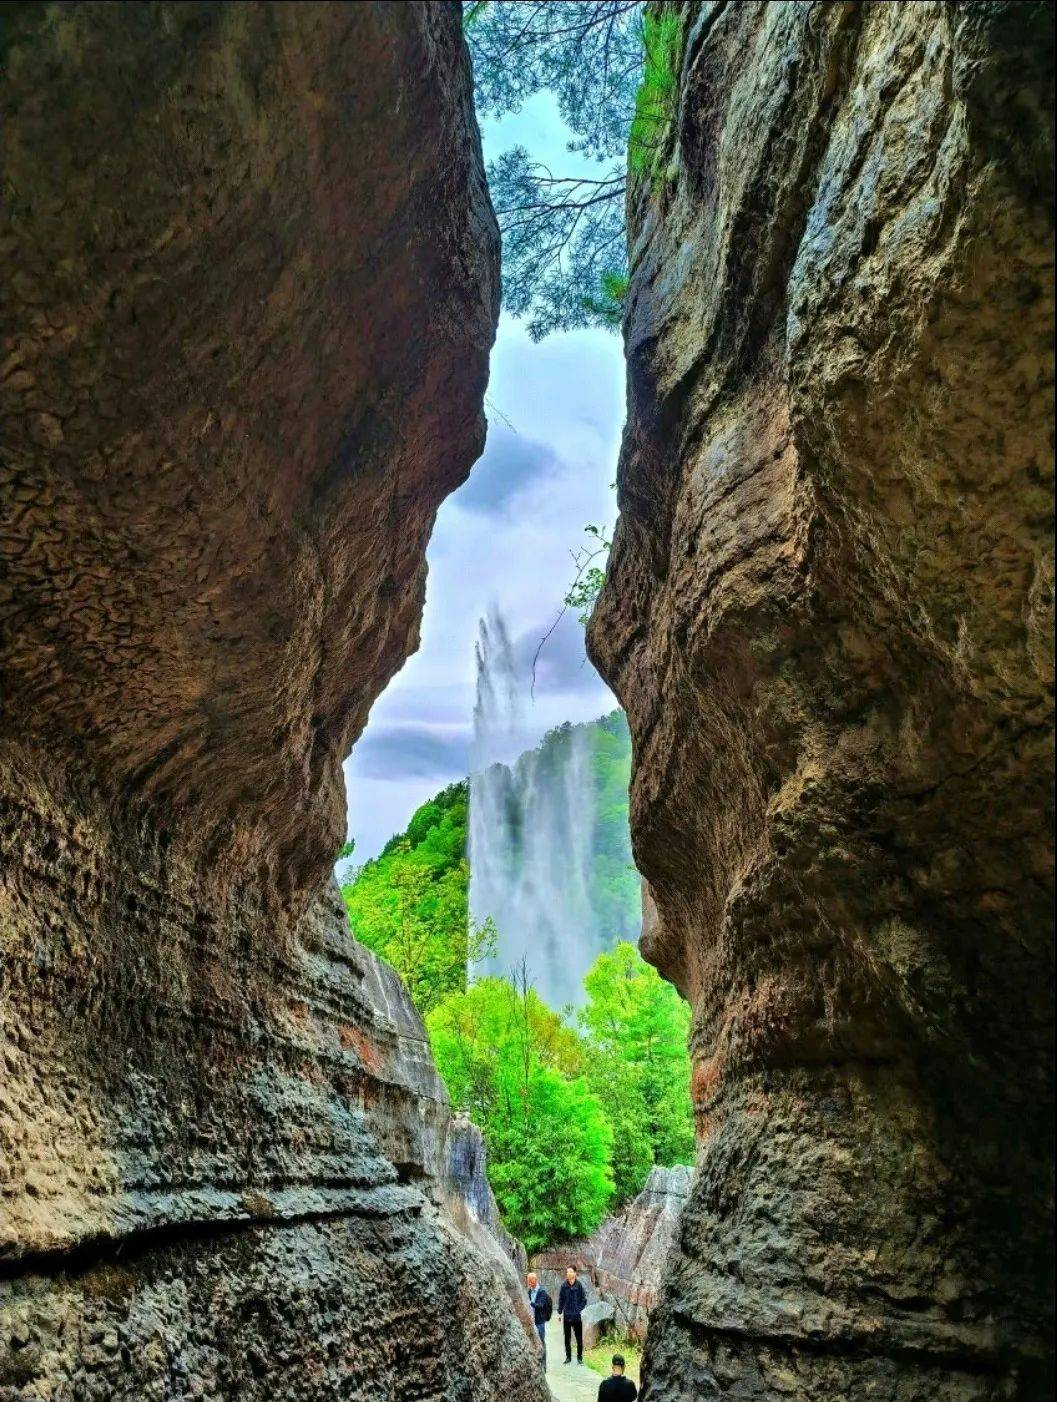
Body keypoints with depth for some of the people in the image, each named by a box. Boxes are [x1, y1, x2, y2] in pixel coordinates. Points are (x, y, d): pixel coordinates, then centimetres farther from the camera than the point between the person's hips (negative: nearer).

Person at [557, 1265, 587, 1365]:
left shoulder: (579, 1285, -8)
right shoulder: (564, 1285, -3)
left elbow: (584, 1300, -1)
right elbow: (560, 1300, 4)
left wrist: (579, 1309, -9)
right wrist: (559, 1312, 2)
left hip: (577, 1316, -2)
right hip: (566, 1316, 2)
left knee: (579, 1338, 4)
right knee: (567, 1338, 10)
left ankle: (580, 1358, 15)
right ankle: (568, 1357, 22)